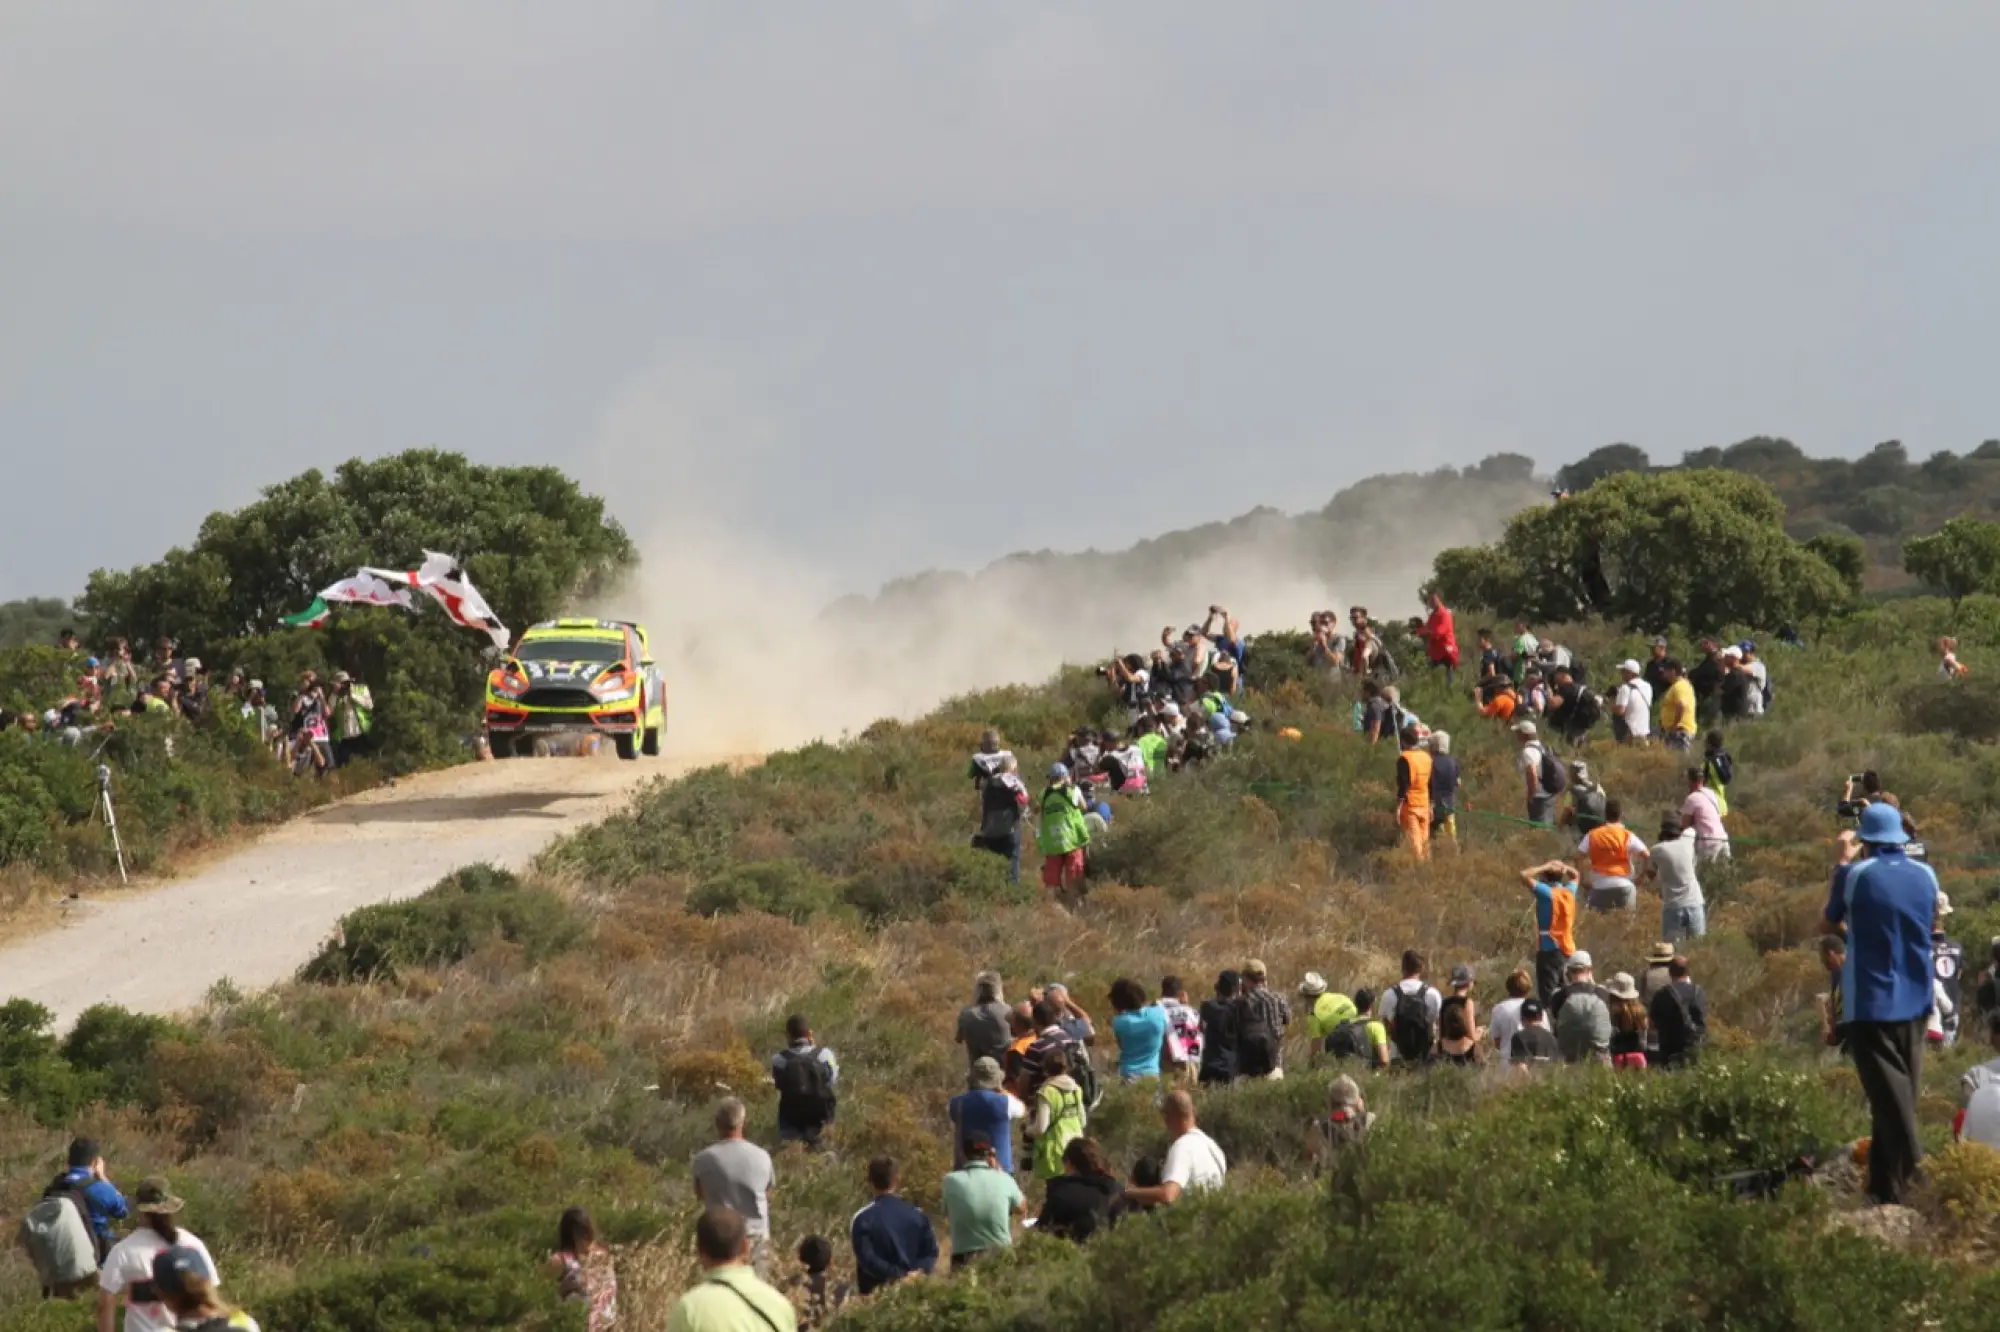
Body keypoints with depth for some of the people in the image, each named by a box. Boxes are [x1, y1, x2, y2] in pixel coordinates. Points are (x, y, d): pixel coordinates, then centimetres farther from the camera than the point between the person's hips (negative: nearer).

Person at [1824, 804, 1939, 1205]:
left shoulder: (1857, 874, -10)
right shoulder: (1925, 875, 2)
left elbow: (1831, 920, 6)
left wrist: (1842, 863, 16)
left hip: (1870, 1004, -5)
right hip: (1915, 1003, 5)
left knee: (1889, 1098, -7)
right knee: (1903, 1096, 15)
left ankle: (1913, 1176, -20)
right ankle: (1884, 1182, 22)